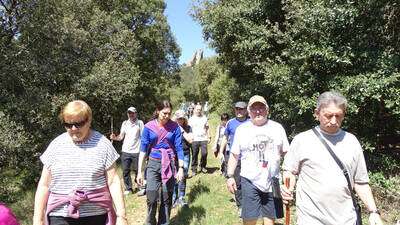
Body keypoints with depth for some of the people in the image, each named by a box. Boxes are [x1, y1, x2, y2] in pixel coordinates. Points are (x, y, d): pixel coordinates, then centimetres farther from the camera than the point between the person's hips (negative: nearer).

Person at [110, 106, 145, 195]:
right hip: (125, 151, 4)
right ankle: (128, 188, 21)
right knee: (125, 171, 7)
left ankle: (141, 187, 21)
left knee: (137, 170, 4)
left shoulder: (140, 123, -2)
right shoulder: (125, 123, 7)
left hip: (136, 151, -3)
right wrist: (115, 138, -14)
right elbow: (121, 137, 7)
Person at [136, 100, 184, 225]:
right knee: (151, 197, -6)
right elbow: (143, 149, -1)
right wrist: (140, 171, -2)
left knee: (167, 198, 6)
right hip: (153, 163, 0)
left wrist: (181, 168, -7)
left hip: (169, 164, 0)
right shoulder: (148, 127, -4)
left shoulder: (174, 127, -5)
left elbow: (179, 148, -3)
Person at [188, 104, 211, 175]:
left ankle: (202, 166, 13)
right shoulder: (191, 119, 8)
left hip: (203, 139, 1)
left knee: (204, 153, -10)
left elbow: (207, 128, 17)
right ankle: (194, 170, 12)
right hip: (195, 140, -1)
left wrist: (209, 137, 9)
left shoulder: (204, 118, 12)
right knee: (194, 155, 2)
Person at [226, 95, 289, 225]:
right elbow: (234, 155, 5)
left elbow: (286, 153, 7)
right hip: (250, 180, -1)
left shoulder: (277, 127, 4)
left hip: (272, 181, 1)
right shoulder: (241, 129, 2)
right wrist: (230, 176, 1)